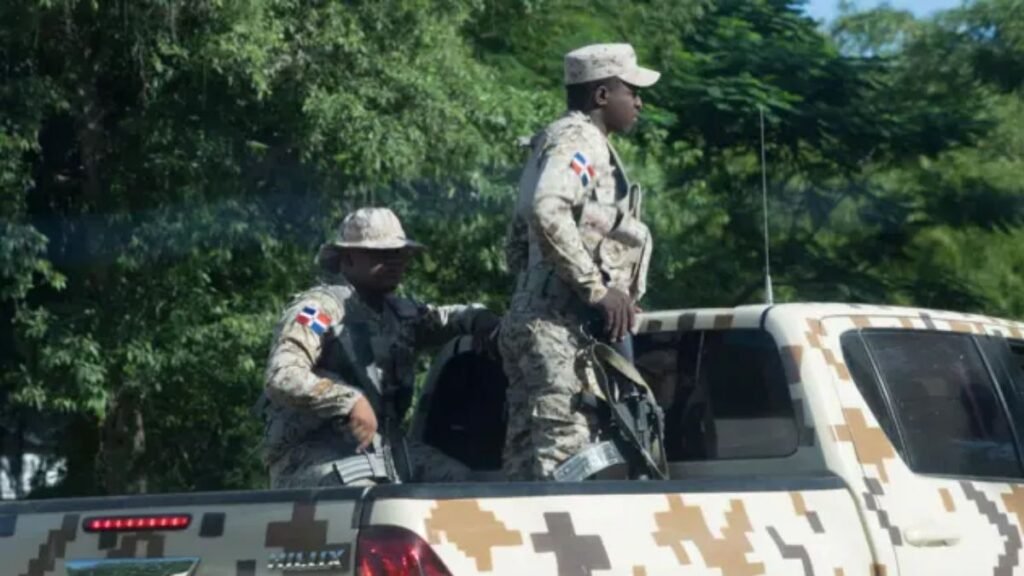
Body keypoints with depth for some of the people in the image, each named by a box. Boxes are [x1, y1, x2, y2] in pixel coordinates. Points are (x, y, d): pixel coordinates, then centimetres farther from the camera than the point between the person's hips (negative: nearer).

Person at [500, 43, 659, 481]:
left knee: (529, 458, 8)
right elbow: (547, 212, -25)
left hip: (532, 322, 10)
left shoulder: (555, 142, 26)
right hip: (563, 328, -10)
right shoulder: (578, 139, -7)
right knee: (562, 460, -16)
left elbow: (517, 242, 30)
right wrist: (598, 288, -22)